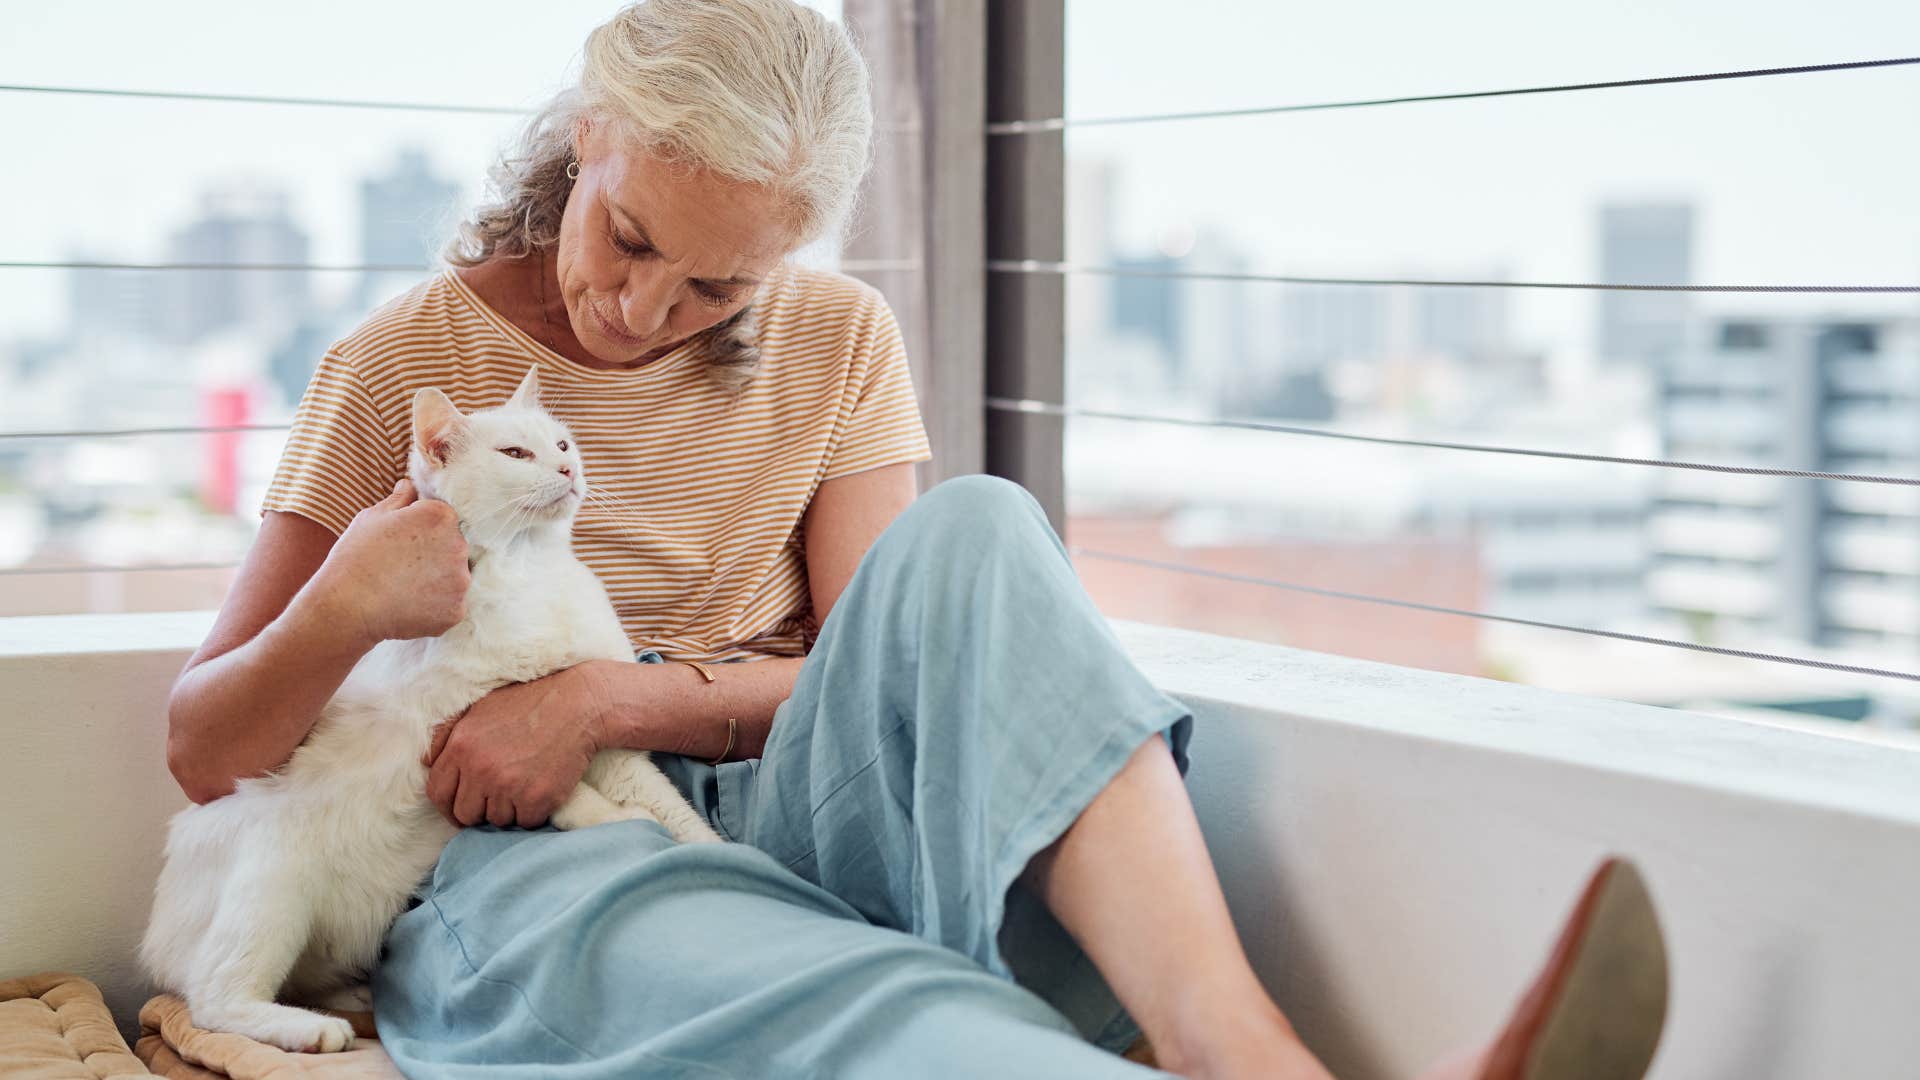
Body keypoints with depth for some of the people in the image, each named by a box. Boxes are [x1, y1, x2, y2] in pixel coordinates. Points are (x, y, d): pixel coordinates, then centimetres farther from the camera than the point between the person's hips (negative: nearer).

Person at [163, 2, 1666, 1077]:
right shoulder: (402, 368, 3)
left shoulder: (836, 343, 10)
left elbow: (889, 657, 2)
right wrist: (341, 613, -22)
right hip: (520, 863, -2)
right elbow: (203, 752, 2)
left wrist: (616, 696, -15)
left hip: (769, 817, 3)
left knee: (970, 538, -28)